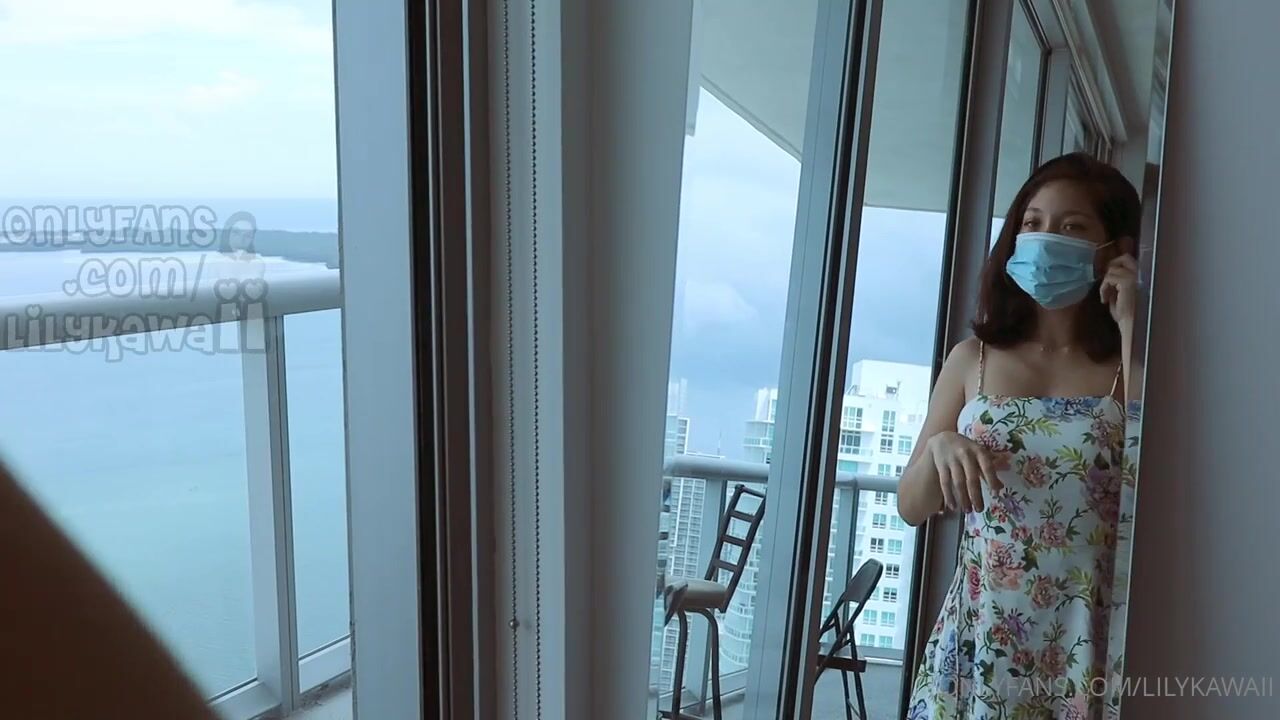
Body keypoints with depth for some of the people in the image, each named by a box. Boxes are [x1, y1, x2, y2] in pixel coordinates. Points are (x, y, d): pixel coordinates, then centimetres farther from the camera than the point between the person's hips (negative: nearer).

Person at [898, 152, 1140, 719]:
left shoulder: (1132, 367, 1)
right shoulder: (973, 359, 4)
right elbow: (912, 507, 6)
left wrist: (1129, 330, -13)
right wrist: (939, 445, -16)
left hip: (1086, 646, -1)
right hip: (977, 634, 2)